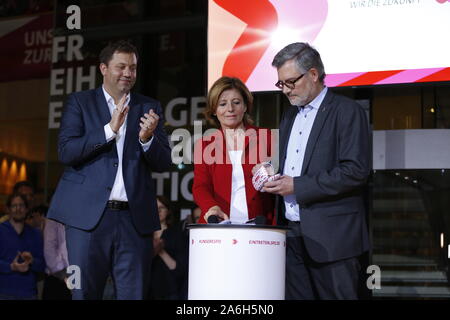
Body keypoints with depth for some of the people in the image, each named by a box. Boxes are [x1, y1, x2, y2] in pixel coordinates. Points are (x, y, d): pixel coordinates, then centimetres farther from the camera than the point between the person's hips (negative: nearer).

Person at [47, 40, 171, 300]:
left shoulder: (150, 108, 13)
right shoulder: (80, 102, 7)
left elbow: (164, 163, 8)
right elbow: (66, 152, -5)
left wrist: (147, 138, -13)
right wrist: (110, 129, -15)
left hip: (135, 217, 2)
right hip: (89, 213, -2)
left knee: (134, 294, 3)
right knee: (84, 293, 2)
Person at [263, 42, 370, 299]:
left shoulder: (347, 111, -5)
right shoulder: (290, 116, 20)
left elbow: (356, 171, -15)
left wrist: (297, 186, -15)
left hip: (330, 236, -7)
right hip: (292, 233, 7)